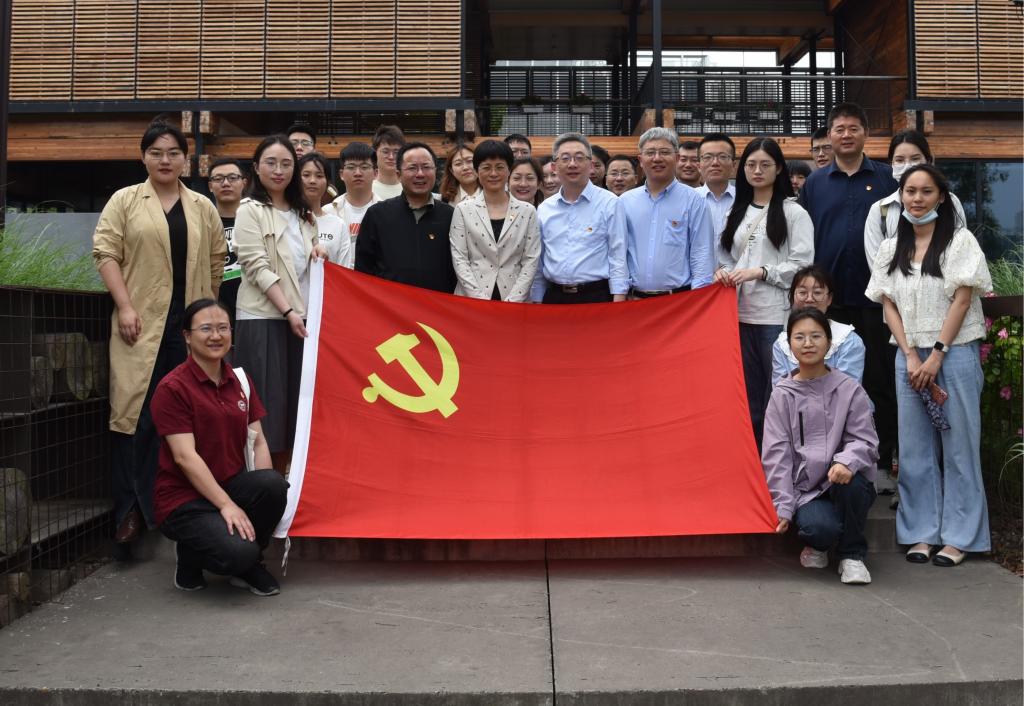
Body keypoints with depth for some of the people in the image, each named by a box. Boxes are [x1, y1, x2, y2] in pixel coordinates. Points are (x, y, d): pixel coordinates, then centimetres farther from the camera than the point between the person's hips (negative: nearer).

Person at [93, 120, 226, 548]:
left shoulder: (203, 207, 13)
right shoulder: (124, 200, 6)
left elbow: (216, 261, 13)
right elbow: (105, 251, -2)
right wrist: (125, 306, -11)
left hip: (190, 324, 3)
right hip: (142, 322, -2)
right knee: (134, 410, -6)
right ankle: (131, 508, -1)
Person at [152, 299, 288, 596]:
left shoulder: (241, 381, 8)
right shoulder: (172, 388, -12)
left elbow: (258, 441, 5)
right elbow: (185, 457, -18)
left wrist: (267, 489, -13)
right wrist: (226, 504, -24)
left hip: (230, 485, 6)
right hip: (184, 498, -6)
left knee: (274, 483, -28)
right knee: (237, 552, -31)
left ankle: (248, 565, -1)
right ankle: (189, 555, 6)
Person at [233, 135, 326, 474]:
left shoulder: (302, 213, 16)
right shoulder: (250, 211, -2)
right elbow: (258, 268, -11)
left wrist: (320, 252, 3)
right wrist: (288, 311, -18)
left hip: (302, 318, 6)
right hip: (263, 318, -6)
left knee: (297, 401, 7)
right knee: (268, 402, -4)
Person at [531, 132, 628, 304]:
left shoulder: (609, 203, -3)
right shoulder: (544, 209, 9)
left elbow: (618, 259, -6)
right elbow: (538, 263, 14)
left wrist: (618, 306, -12)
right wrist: (536, 302, 11)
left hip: (596, 297, -3)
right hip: (554, 297, 4)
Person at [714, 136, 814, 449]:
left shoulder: (793, 213, -1)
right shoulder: (737, 213, 15)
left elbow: (802, 265, -8)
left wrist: (759, 272, -15)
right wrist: (723, 271, -1)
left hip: (777, 315, -5)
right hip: (741, 313, 5)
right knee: (749, 393, 12)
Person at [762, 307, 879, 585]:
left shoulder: (849, 389, 2)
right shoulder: (783, 395, 3)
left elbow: (865, 440, -3)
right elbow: (776, 454, -1)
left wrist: (846, 462, -27)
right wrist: (782, 507, -8)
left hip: (846, 484, 1)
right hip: (805, 489, -1)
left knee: (849, 480, -35)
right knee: (819, 527, -31)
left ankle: (852, 555, -8)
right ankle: (817, 545, 11)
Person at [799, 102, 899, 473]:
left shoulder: (887, 178, 5)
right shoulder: (814, 183, 10)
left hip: (875, 297, -1)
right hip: (830, 298, 2)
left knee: (879, 381, 3)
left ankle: (881, 461, 12)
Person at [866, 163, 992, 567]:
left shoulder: (960, 240, -1)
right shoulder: (891, 248, 11)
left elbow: (962, 300, -7)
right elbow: (889, 305, 7)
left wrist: (936, 356, -12)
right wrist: (911, 356, -5)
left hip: (955, 353, -4)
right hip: (908, 356, 4)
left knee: (958, 447, 1)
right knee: (914, 448, 5)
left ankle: (959, 537, 9)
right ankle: (922, 533, 14)